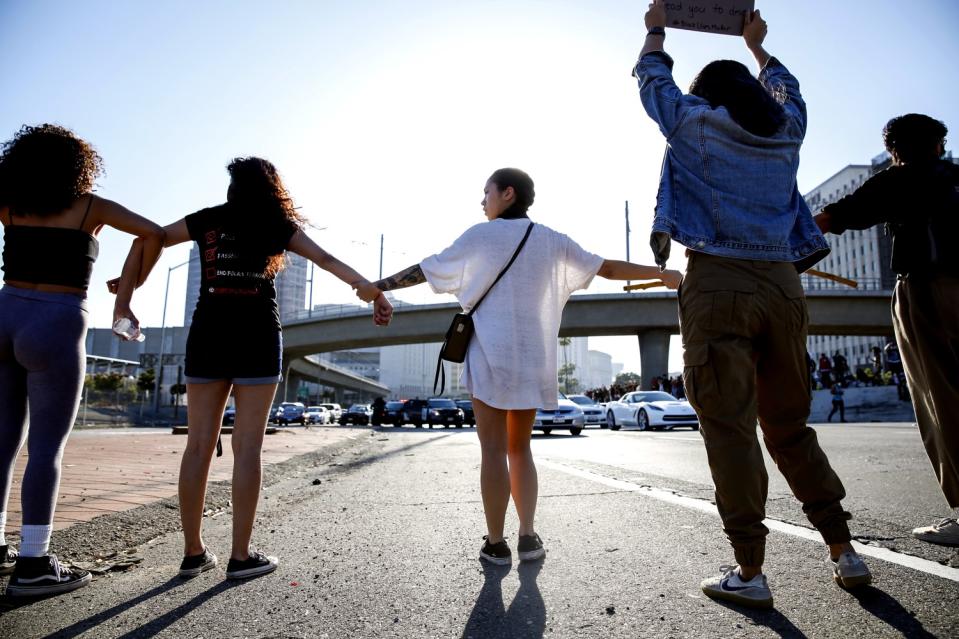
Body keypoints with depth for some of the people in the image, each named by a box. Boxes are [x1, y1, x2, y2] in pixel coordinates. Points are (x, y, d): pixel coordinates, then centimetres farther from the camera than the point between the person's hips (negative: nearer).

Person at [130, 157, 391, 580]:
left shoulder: (207, 220, 13)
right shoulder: (277, 225, 8)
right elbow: (327, 260, 3)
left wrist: (126, 282, 21)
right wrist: (371, 290, 5)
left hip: (207, 337, 3)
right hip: (256, 339, -2)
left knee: (199, 444, 6)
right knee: (247, 445, -2)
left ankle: (193, 552, 11)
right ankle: (240, 556, 2)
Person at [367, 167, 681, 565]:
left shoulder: (481, 235, -1)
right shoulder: (551, 241, 10)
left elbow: (424, 270, 2)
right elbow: (608, 268, 11)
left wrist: (379, 286, 12)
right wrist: (663, 274, 21)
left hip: (492, 356, -4)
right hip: (533, 358, 4)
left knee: (493, 449, 0)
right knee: (519, 448, 14)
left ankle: (496, 543, 6)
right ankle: (528, 536, 11)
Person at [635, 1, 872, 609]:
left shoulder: (696, 122, 6)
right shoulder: (787, 130, 17)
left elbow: (653, 78, 23)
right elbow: (787, 90, 40)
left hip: (717, 283, -5)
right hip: (782, 283, 5)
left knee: (729, 428, -2)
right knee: (790, 425, 15)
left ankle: (750, 571, 3)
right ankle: (845, 552, 20)